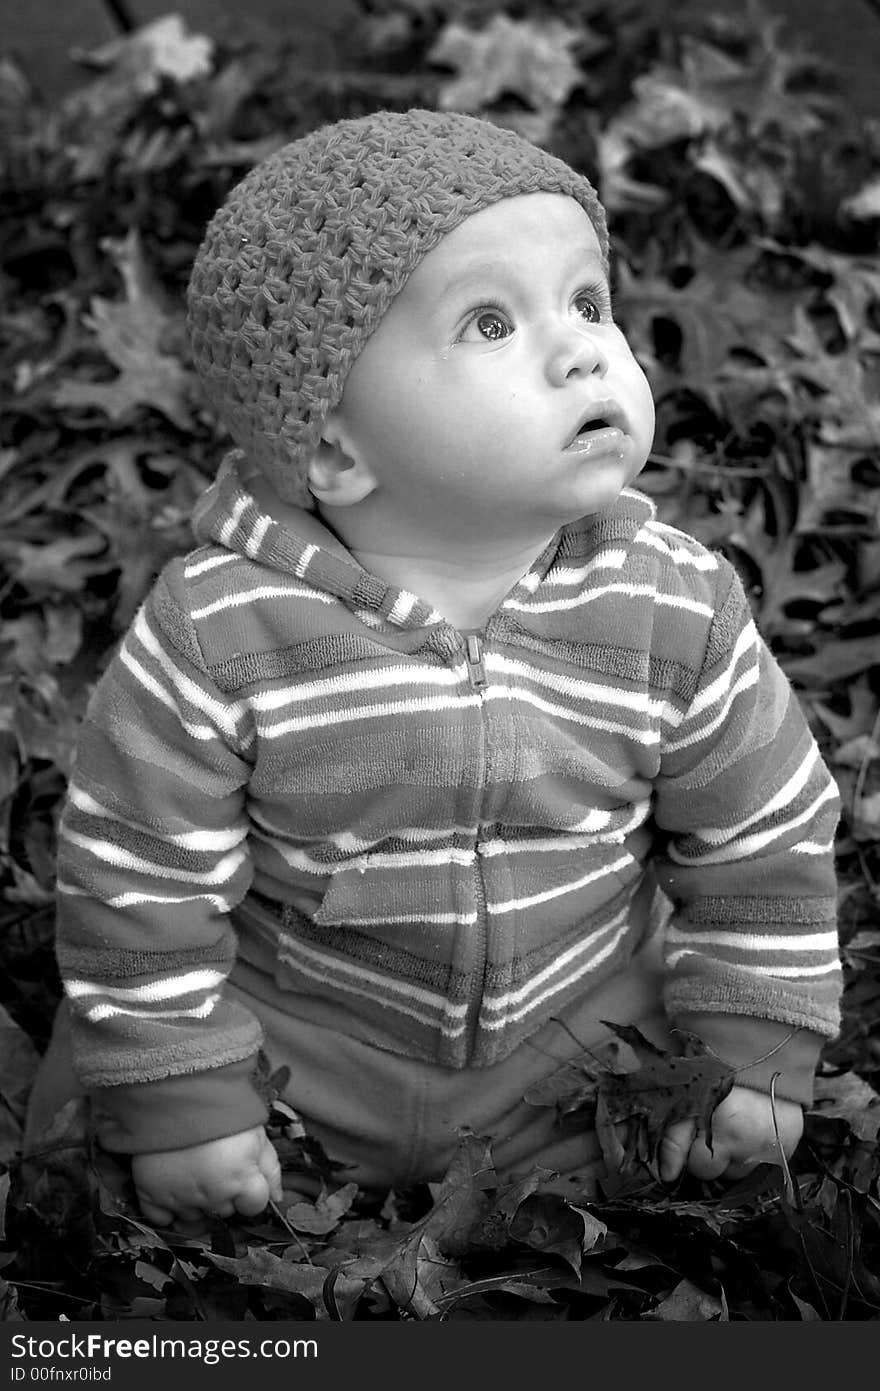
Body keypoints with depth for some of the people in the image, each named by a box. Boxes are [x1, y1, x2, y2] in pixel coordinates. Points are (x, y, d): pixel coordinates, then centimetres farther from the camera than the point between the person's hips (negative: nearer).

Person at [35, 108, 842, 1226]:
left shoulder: (682, 614, -19)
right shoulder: (214, 638, -26)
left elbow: (764, 841, -4)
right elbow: (139, 882, -14)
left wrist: (757, 1054, -1)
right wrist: (178, 1109, -9)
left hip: (587, 1075, 2)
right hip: (298, 1072, -1)